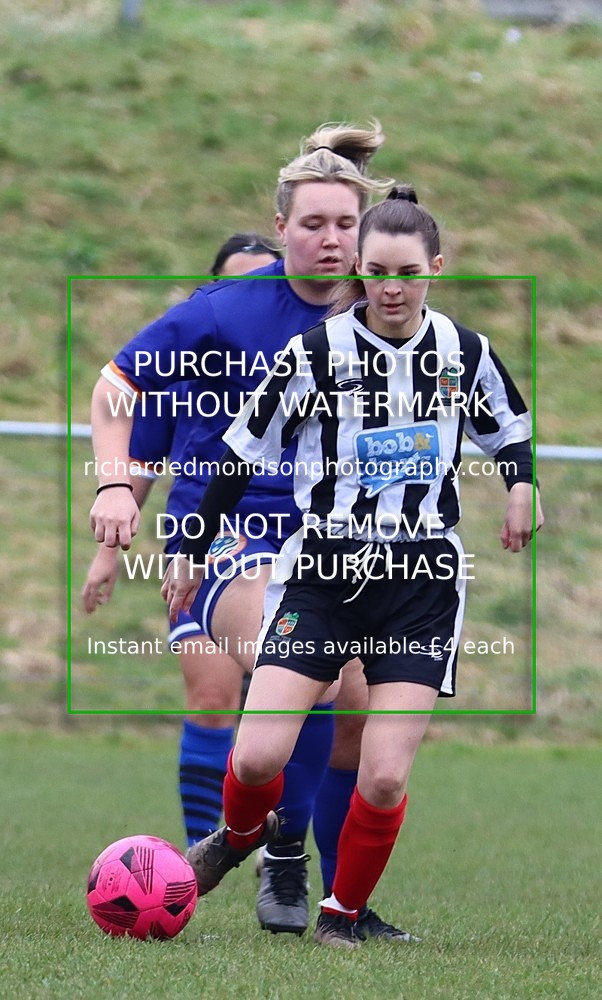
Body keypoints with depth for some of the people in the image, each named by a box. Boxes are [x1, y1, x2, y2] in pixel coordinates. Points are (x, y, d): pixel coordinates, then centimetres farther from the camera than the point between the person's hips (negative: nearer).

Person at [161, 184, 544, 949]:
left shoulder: (465, 353, 0)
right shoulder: (315, 354, -7)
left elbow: (510, 428, 18)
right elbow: (243, 453, 2)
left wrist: (522, 484, -3)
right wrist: (194, 553, 6)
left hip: (423, 580, 1)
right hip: (322, 570, -1)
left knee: (385, 778, -9)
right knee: (256, 758, -11)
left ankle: (342, 917, 15)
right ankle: (243, 834, 26)